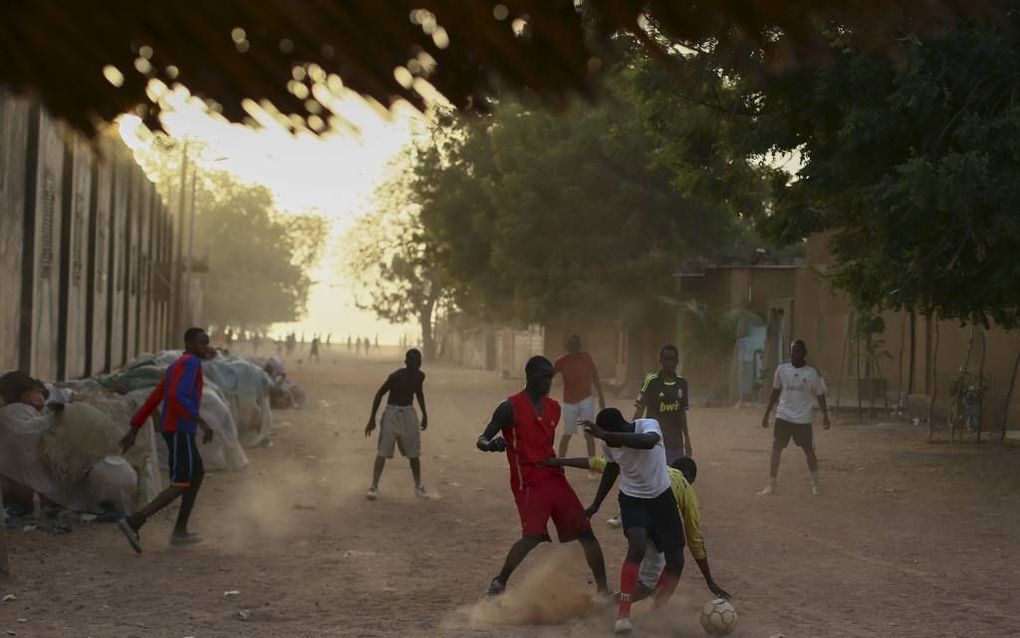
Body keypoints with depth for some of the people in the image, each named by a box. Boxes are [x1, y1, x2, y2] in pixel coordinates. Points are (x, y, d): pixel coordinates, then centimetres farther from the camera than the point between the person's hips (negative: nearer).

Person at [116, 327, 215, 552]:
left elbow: (152, 399, 18)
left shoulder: (175, 368, 18)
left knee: (197, 474, 20)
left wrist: (133, 431, 19)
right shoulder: (191, 362, -13)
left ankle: (180, 531, 20)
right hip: (180, 430, -10)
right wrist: (202, 422, -28)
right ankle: (133, 522, -18)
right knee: (180, 486, -9)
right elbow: (178, 397, -26)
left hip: (173, 429, 10)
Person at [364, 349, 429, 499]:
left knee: (414, 453, 11)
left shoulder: (420, 376, -3)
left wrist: (424, 414, 21)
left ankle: (418, 486, 23)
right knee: (383, 452, -11)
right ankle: (374, 487, -13)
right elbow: (380, 394, -12)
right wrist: (372, 419, -12)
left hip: (408, 413, 5)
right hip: (392, 413, -5)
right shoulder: (396, 377, -19)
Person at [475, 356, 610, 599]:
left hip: (555, 477, 7)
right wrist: (490, 444, -32)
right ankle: (499, 583, -1)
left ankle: (603, 590, 10)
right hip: (529, 484, -7)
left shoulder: (553, 408, 12)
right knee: (533, 536, -22)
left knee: (585, 531, 3)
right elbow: (482, 440, -11)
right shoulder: (510, 407, -8)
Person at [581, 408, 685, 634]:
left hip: (661, 497, 0)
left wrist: (606, 436, -57)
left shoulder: (649, 425, -26)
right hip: (632, 499, 0)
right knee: (637, 546, -27)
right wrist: (596, 504, 14)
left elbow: (648, 442, -51)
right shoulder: (609, 444, -14)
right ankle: (623, 613, -25)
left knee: (676, 559, 1)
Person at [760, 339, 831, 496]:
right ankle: (771, 486, -1)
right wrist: (766, 414, 8)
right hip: (783, 417, 1)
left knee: (809, 451, 7)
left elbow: (820, 395, 4)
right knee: (776, 450, -5)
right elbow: (775, 392, 9)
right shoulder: (782, 369, 1)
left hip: (803, 420, -1)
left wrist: (825, 416, 0)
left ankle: (815, 483, 25)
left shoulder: (812, 374, -4)